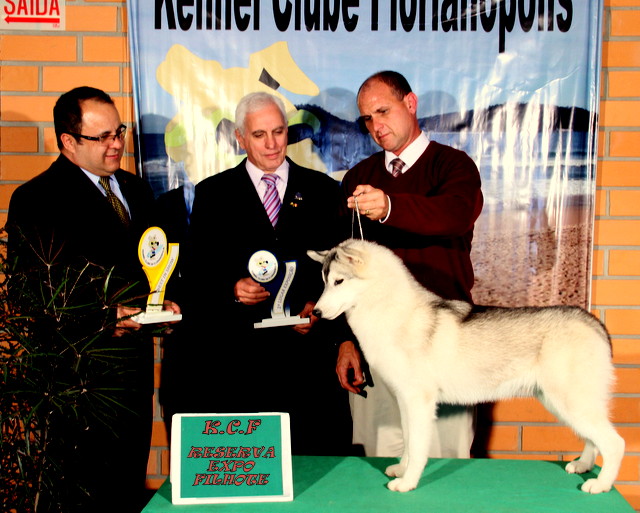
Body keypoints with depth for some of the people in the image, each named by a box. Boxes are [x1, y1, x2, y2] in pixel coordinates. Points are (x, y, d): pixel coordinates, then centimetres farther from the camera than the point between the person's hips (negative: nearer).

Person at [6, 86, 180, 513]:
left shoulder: (136, 189, 13)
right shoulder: (36, 199, -8)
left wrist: (164, 301, 1)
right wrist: (104, 317, -20)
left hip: (136, 353, 6)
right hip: (82, 362, -6)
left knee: (132, 477, 16)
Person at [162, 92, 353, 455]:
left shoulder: (322, 190, 11)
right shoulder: (213, 193, 9)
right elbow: (196, 271, 6)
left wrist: (318, 306, -8)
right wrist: (232, 288, -13)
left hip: (307, 350, 1)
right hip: (237, 354, 0)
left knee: (313, 463, 5)